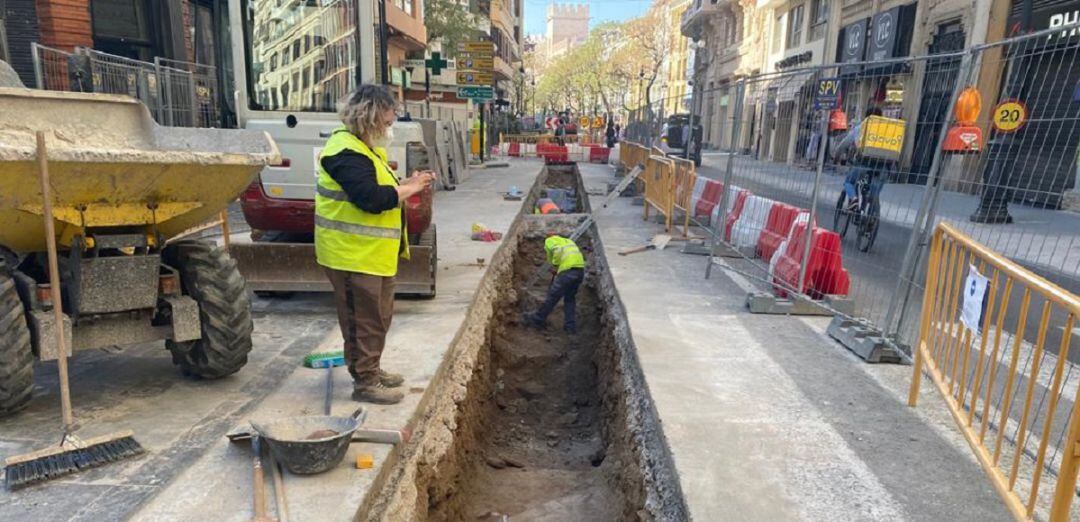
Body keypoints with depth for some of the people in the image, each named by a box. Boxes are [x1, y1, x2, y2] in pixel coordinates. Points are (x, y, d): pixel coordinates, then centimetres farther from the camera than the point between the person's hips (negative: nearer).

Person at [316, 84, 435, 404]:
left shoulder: (363, 149, 15)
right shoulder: (347, 153, -19)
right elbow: (372, 198, -29)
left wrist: (406, 185, 4)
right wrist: (409, 189, -16)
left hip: (373, 254, 11)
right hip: (354, 255, -11)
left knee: (379, 316, 19)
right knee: (365, 320, -1)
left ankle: (370, 370, 32)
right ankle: (364, 382, 12)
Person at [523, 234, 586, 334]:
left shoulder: (549, 240, 15)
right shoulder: (568, 241, 35)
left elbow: (557, 251, -7)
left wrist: (556, 266, 8)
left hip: (568, 269, -6)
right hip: (581, 268, 6)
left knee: (552, 296, 6)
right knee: (570, 298, 20)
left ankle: (537, 320, 20)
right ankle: (570, 326, 19)